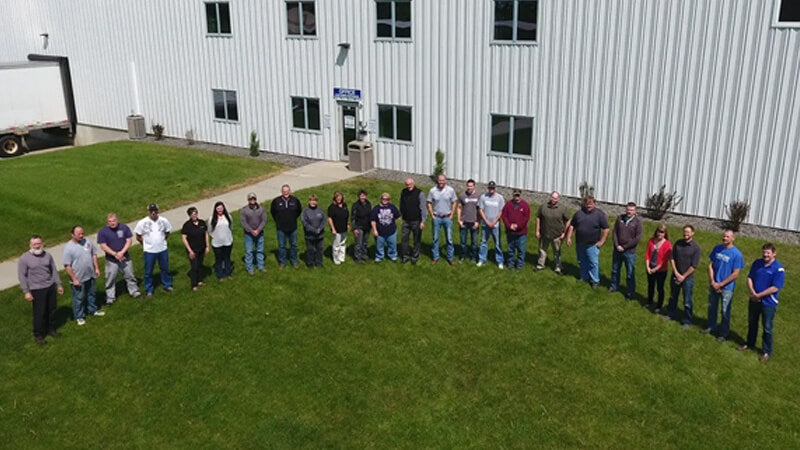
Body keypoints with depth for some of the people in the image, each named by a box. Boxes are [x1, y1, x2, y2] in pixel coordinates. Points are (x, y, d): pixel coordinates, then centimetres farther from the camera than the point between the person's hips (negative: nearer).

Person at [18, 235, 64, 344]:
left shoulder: (47, 255, 2)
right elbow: (22, 276, -8)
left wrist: (59, 284, 11)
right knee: (39, 313, 0)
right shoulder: (24, 259, -10)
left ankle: (51, 329, 34)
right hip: (37, 290, -4)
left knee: (52, 310, 15)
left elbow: (54, 270, 10)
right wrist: (26, 292, -11)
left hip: (50, 287, 4)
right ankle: (38, 335, 16)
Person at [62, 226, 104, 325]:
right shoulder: (68, 248, -20)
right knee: (79, 298, 9)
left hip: (90, 275, 5)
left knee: (91, 294, 23)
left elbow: (94, 254, 9)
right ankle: (79, 316, 24)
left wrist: (96, 268, 5)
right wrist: (74, 279, -18)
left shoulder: (87, 241, -3)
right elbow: (67, 266, -18)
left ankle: (93, 310, 42)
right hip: (78, 278, -5)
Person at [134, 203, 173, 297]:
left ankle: (167, 285, 35)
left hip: (163, 249, 2)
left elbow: (167, 233, 10)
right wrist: (146, 243, 4)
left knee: (165, 268, 16)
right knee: (148, 271, 6)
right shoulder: (142, 223, -13)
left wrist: (162, 241, 6)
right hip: (149, 251, -2)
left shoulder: (164, 221, -7)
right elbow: (138, 237, -2)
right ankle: (149, 290, 20)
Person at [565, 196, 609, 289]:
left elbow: (606, 229, -6)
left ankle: (595, 281, 11)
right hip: (580, 244, 4)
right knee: (582, 262, 17)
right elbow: (572, 226, 9)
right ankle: (584, 277, 34)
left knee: (593, 263, -1)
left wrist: (602, 241, -10)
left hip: (592, 245, -4)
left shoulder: (600, 214, -8)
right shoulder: (579, 213, 2)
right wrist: (569, 237, 4)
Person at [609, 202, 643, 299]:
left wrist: (624, 247, -14)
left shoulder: (637, 222, -10)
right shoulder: (620, 218, -1)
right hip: (617, 250, 4)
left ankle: (631, 292, 16)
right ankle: (614, 286, 39)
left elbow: (637, 238, -13)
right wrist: (617, 245, -10)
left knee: (630, 274, 4)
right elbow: (614, 232, 2)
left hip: (629, 252, -4)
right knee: (615, 269, 20)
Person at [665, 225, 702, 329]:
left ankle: (687, 321, 17)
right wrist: (676, 273, -7)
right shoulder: (678, 243, -3)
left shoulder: (696, 248, -14)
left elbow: (694, 266, -13)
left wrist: (683, 276, -12)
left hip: (688, 277, -4)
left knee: (687, 302, 5)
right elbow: (672, 258, 1)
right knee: (673, 297, 19)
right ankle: (671, 314, 38)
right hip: (675, 275, 4)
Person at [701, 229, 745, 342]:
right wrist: (712, 282, -8)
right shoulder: (717, 248, -2)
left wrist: (720, 284, -14)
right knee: (712, 307, 18)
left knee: (725, 311, 7)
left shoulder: (736, 254, -15)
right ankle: (711, 327, 36)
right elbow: (711, 265, 3)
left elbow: (735, 274, -14)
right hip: (713, 285, 4)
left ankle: (723, 334, 21)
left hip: (727, 287, -4)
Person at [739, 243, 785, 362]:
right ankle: (750, 344, 40)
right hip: (754, 300, 5)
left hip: (768, 303, -5)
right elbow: (750, 278, 2)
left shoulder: (778, 269, -18)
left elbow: (775, 288, -20)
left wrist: (759, 295, -18)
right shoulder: (757, 263, -2)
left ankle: (767, 352, 20)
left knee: (767, 328, 7)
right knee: (752, 323, 21)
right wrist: (752, 292, -14)